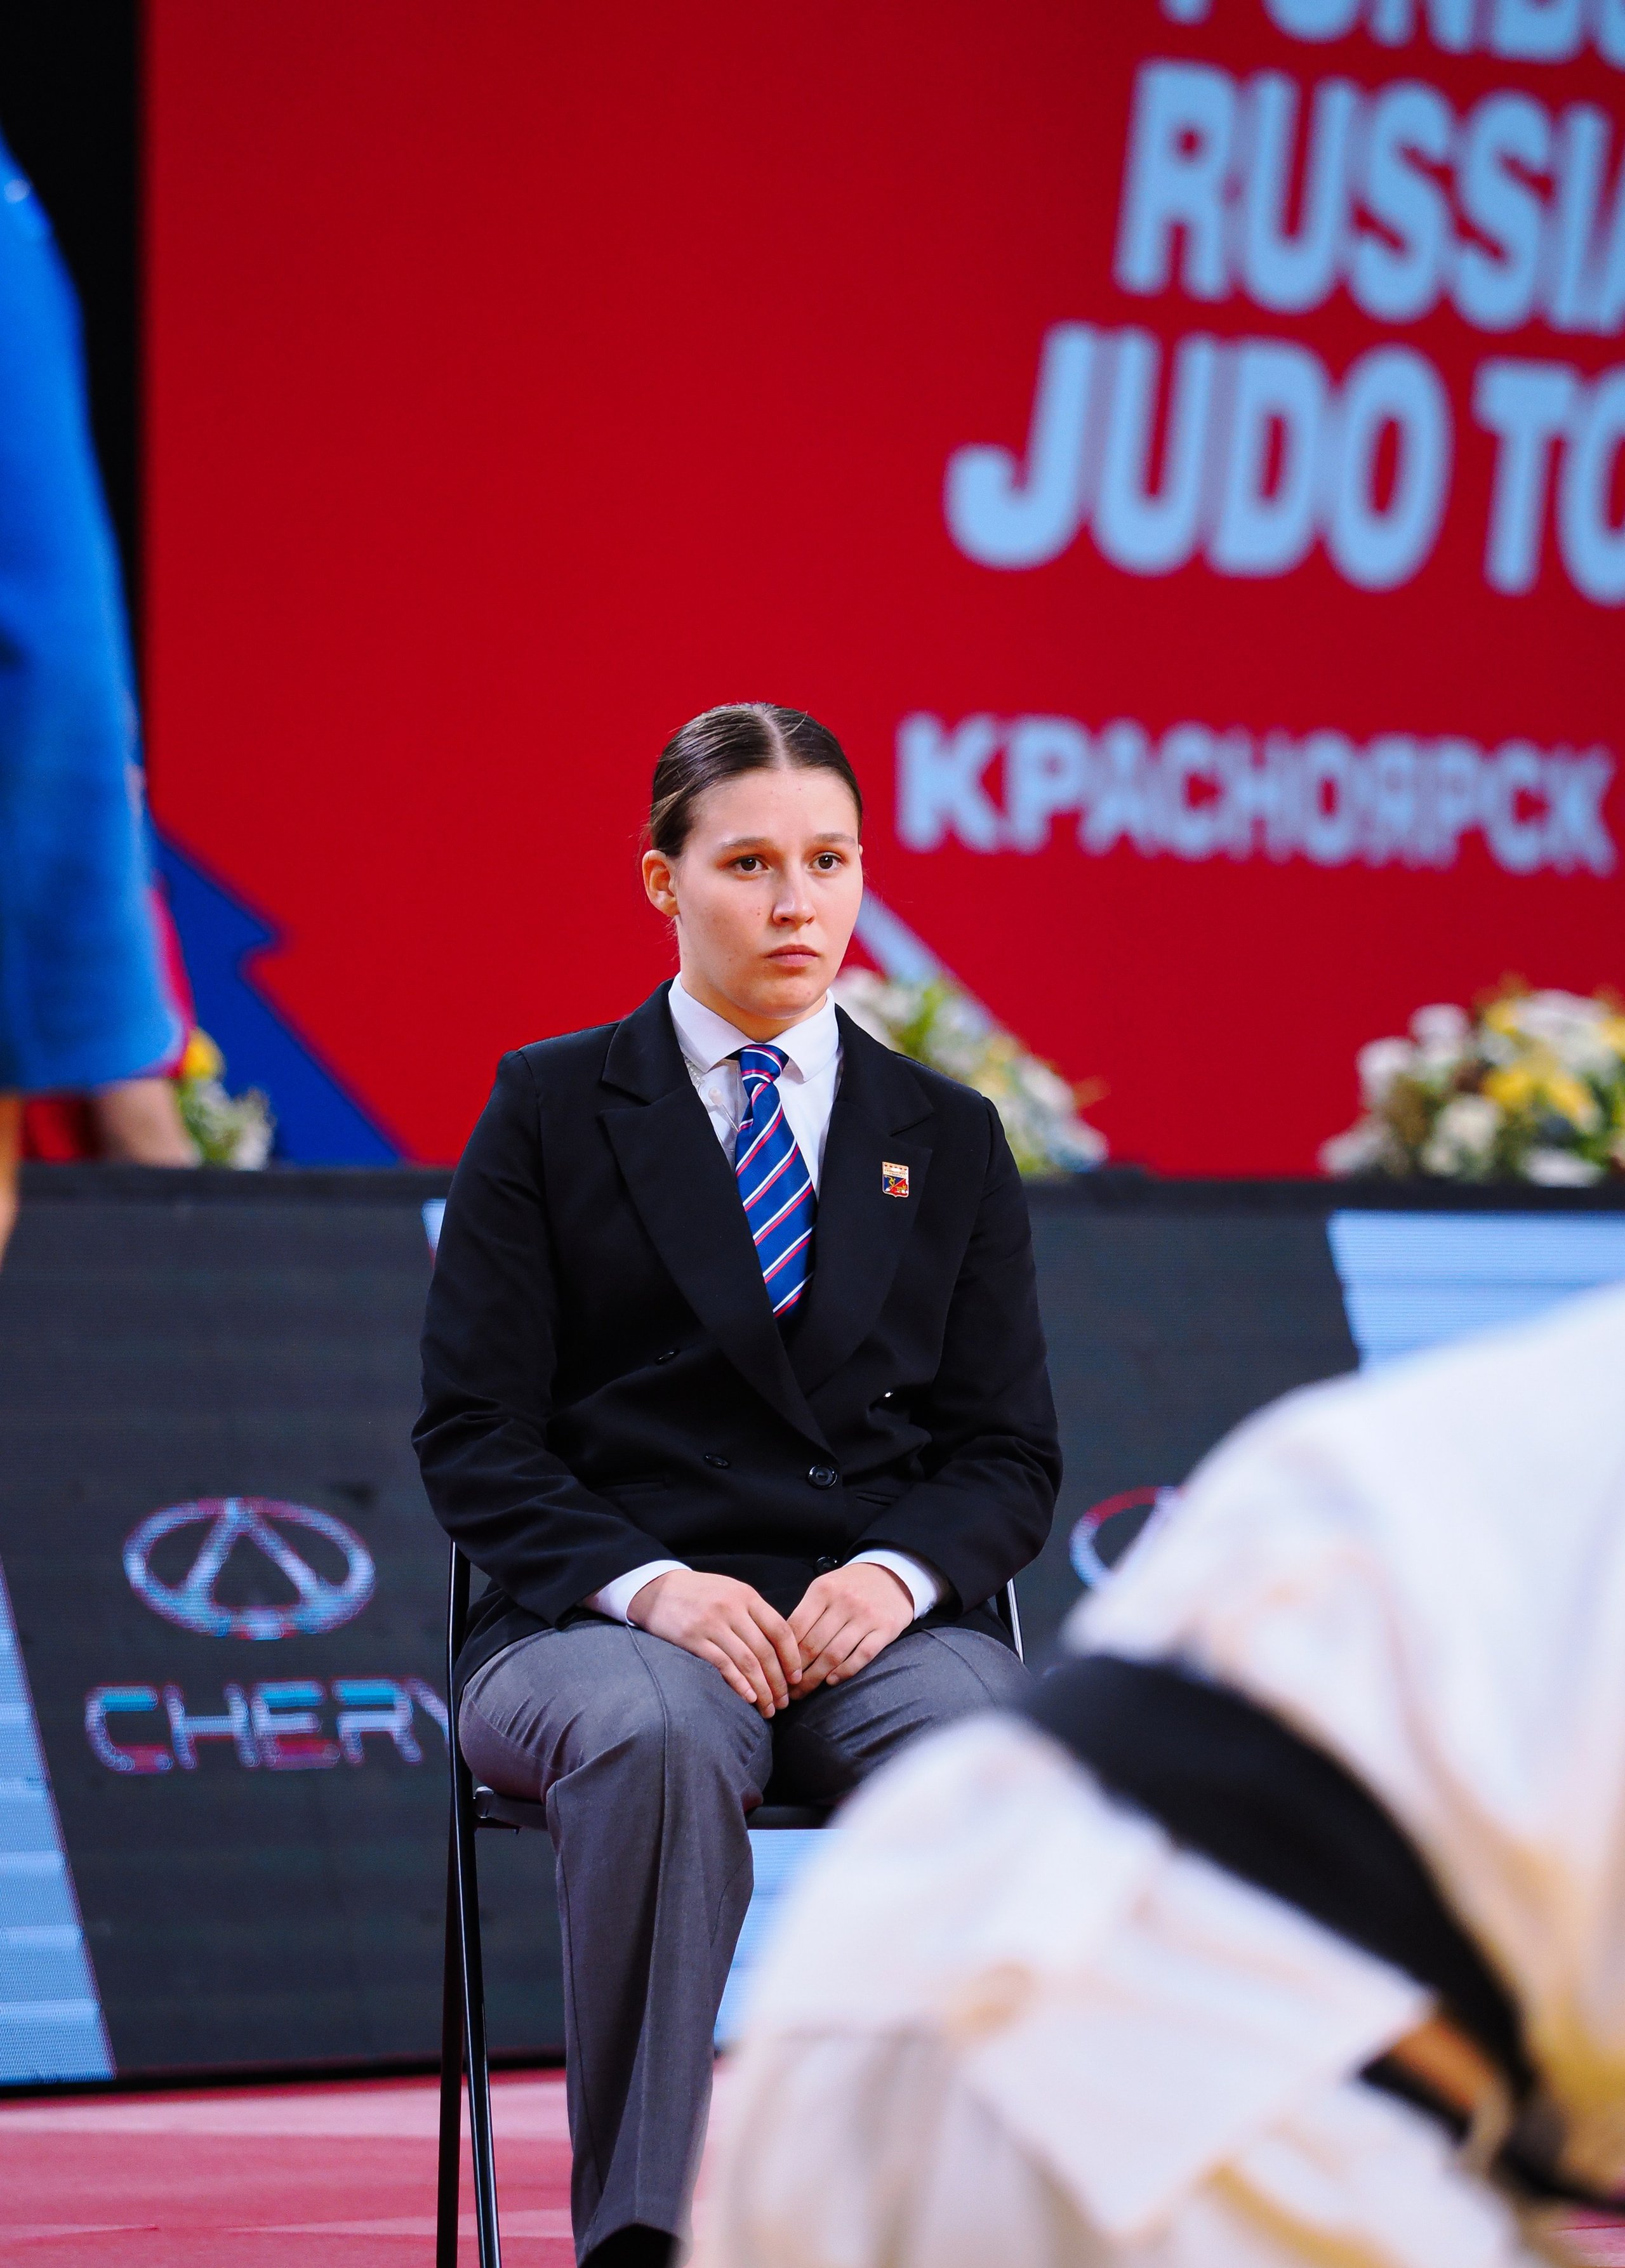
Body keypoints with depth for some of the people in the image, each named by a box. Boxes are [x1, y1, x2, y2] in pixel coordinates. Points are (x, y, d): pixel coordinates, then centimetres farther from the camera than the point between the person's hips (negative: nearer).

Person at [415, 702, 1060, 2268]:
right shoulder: (551, 1112, 10)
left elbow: (1009, 1452, 13)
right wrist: (648, 1585, -15)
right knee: (657, 1740, -40)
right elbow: (475, 1436, 3)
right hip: (601, 1624, -2)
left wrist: (899, 1570, -10)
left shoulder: (948, 1142, 18)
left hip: (879, 1625, 2)